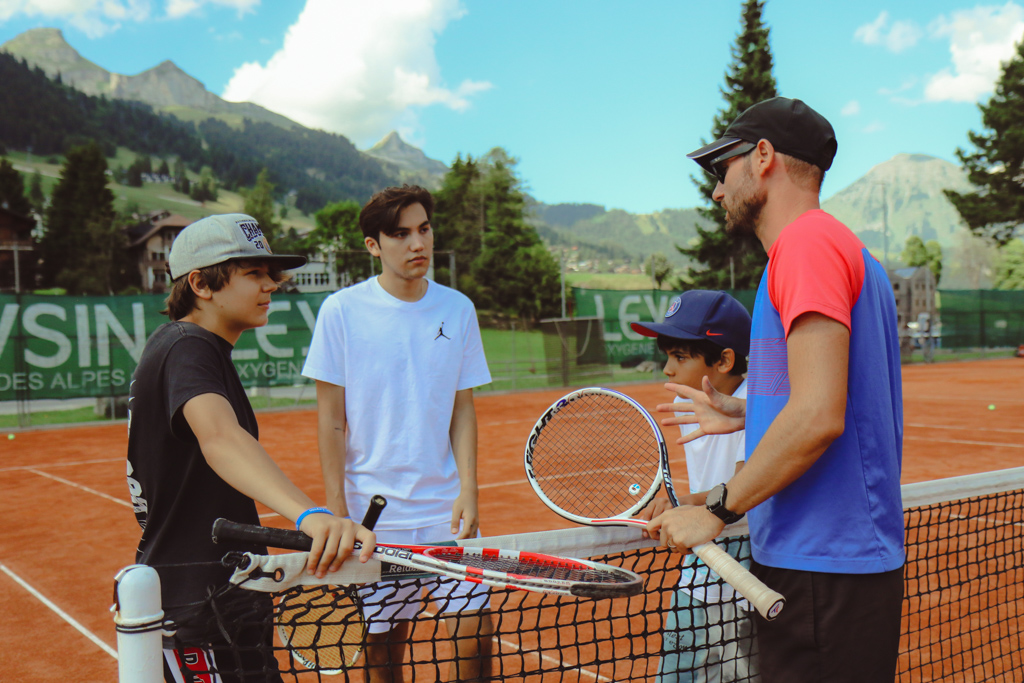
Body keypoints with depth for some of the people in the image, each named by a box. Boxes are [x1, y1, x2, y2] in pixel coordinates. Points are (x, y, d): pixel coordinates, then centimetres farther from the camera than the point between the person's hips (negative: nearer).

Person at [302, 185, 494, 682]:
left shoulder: (458, 309, 3)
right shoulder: (341, 311, -4)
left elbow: (462, 409, 7)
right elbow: (331, 420, -2)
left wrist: (468, 490, -3)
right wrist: (337, 511, -5)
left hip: (446, 508, 2)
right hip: (374, 512, -2)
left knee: (475, 636, -3)